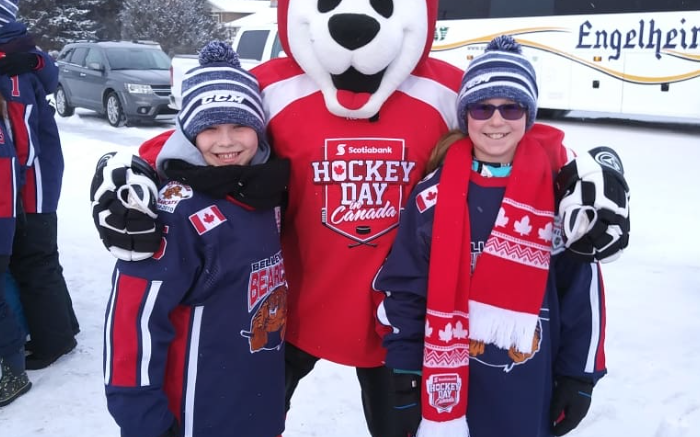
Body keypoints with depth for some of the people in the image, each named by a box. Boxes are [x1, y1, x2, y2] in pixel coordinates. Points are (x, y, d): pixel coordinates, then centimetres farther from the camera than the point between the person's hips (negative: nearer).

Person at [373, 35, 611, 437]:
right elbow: (403, 289, -3)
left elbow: (582, 289, -2)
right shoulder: (434, 194, -7)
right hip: (445, 379, 1)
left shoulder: (559, 190, -8)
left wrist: (578, 376, 2)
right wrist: (406, 374, -3)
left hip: (528, 386, 0)